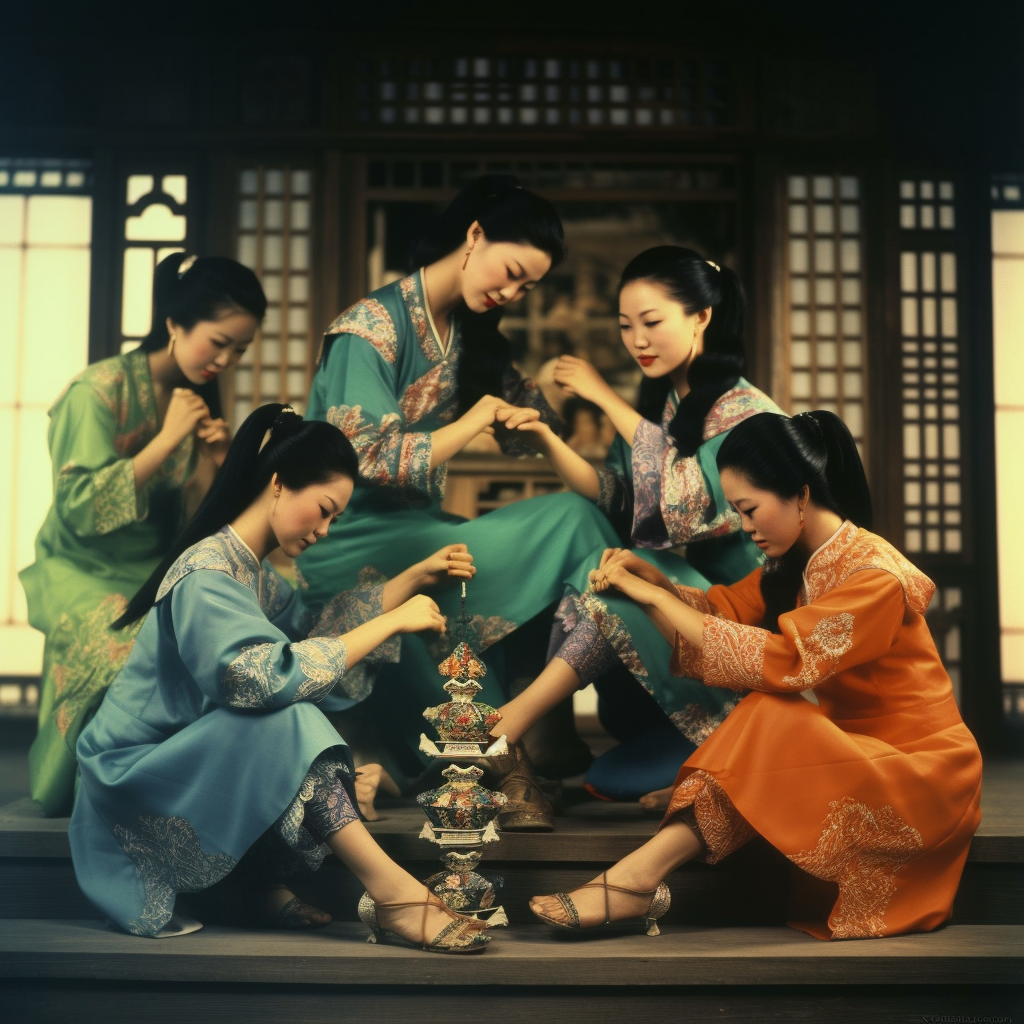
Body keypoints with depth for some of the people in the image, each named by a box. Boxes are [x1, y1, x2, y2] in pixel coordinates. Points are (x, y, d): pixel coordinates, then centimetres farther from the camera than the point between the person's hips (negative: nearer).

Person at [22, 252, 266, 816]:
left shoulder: (199, 400, 8)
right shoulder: (100, 389, -12)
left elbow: (194, 527, 9)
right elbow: (80, 507, -19)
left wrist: (210, 460, -10)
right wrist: (166, 441, -20)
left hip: (159, 572, 6)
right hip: (84, 572, -6)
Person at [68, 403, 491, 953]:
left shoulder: (253, 572, 11)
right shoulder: (205, 574, -21)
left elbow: (315, 630, 5)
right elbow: (268, 677, -35)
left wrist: (416, 576, 3)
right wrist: (391, 622, -29)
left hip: (183, 757, 10)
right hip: (133, 775, -10)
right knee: (286, 720, -30)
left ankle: (271, 887, -8)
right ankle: (394, 895, -28)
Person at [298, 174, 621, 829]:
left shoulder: (468, 333, 14)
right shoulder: (372, 326, -10)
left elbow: (528, 433, 16)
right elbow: (363, 459, -17)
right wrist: (465, 428, -14)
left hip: (419, 531, 8)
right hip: (350, 544, -8)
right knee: (568, 524, -21)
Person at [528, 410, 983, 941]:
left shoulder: (874, 578, -23)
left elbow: (778, 660, -32)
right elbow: (727, 608, 3)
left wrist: (657, 598, -28)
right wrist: (654, 579, -16)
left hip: (922, 773, -8)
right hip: (855, 751, 8)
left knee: (770, 718, -29)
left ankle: (639, 874, -29)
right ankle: (635, 881, -29)